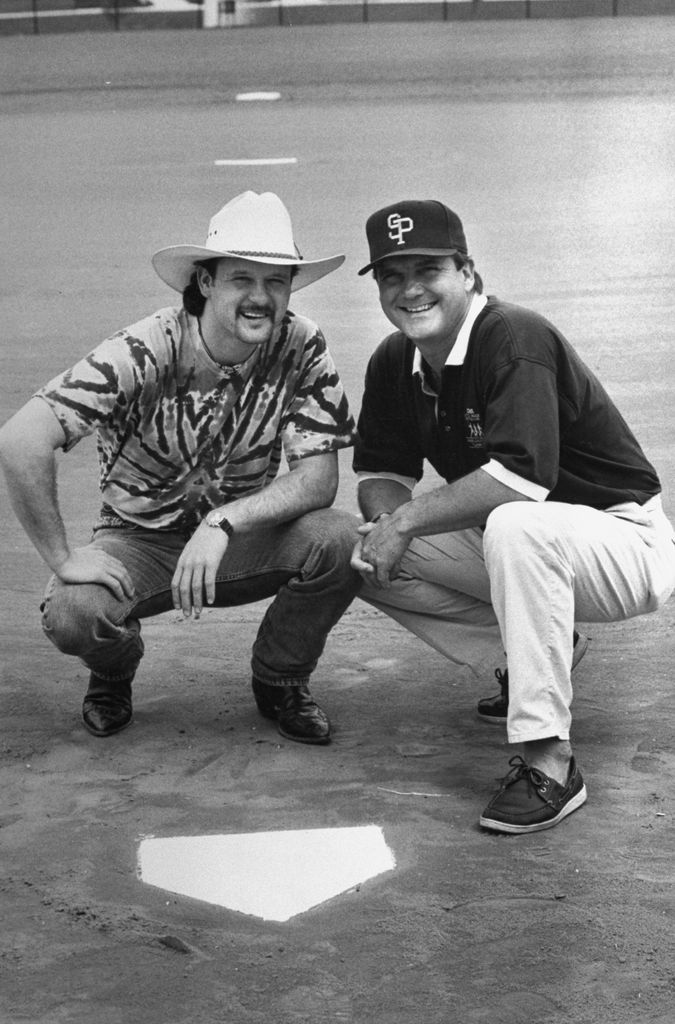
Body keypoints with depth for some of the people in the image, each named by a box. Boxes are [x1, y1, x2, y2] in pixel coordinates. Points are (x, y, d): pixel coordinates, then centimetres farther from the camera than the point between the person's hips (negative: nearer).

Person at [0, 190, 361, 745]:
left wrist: (224, 522, -34)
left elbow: (319, 480, -19)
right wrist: (62, 558, -27)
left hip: (242, 536, 2)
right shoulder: (146, 351, -23)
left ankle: (281, 679, 4)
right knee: (74, 612, -32)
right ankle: (115, 668, 9)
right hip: (140, 540, -2)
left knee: (339, 539, -27)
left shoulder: (302, 350, -14)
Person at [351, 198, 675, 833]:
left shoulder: (515, 341, -24)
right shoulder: (394, 364, 2)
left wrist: (408, 519, -27)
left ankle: (549, 764, -34)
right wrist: (386, 525, -18)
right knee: (362, 555, -4)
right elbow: (380, 474, 5)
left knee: (515, 526, -40)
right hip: (506, 544, 9)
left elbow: (522, 477, -34)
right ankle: (540, 649, 7)